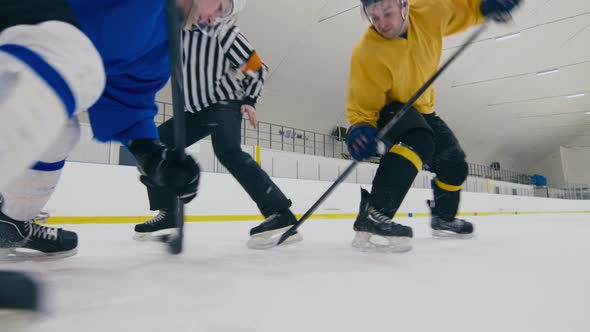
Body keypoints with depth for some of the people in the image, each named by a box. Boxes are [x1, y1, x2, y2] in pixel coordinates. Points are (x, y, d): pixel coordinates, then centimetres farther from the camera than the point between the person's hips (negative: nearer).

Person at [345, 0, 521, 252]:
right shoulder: (367, 54, -31)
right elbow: (361, 105, -28)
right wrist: (360, 129, -46)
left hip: (421, 109, 7)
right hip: (386, 111, -7)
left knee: (455, 163, 16)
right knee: (418, 139, -39)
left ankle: (443, 218, 38)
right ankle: (373, 214, -42)